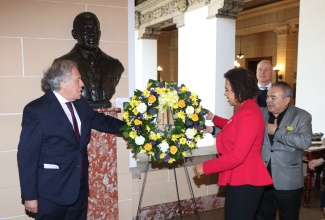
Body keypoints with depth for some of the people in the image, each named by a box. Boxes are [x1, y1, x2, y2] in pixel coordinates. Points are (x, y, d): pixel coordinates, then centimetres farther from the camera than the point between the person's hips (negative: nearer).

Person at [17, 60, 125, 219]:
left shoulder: (81, 104, 4)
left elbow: (103, 121, 18)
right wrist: (30, 196, -13)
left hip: (80, 187, 7)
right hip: (52, 193, -6)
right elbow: (27, 156, -15)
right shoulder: (36, 110, -16)